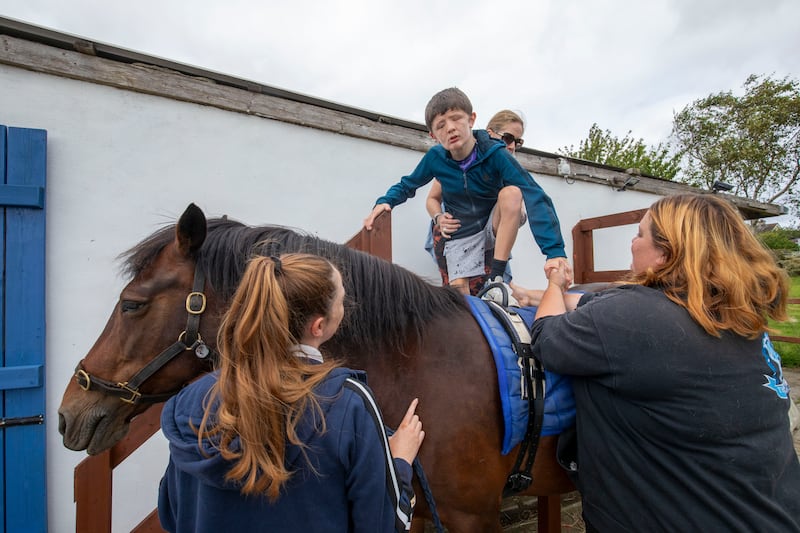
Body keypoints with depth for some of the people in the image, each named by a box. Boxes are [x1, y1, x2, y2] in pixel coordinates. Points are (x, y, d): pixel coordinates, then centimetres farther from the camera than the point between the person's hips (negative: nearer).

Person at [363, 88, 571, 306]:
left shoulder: (495, 154, -23)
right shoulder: (435, 158, -14)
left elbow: (536, 197, -30)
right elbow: (407, 185, 2)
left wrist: (554, 250, -41)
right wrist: (385, 201, -21)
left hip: (495, 225, -1)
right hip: (461, 236, 2)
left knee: (512, 192, -31)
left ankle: (496, 280, -24)